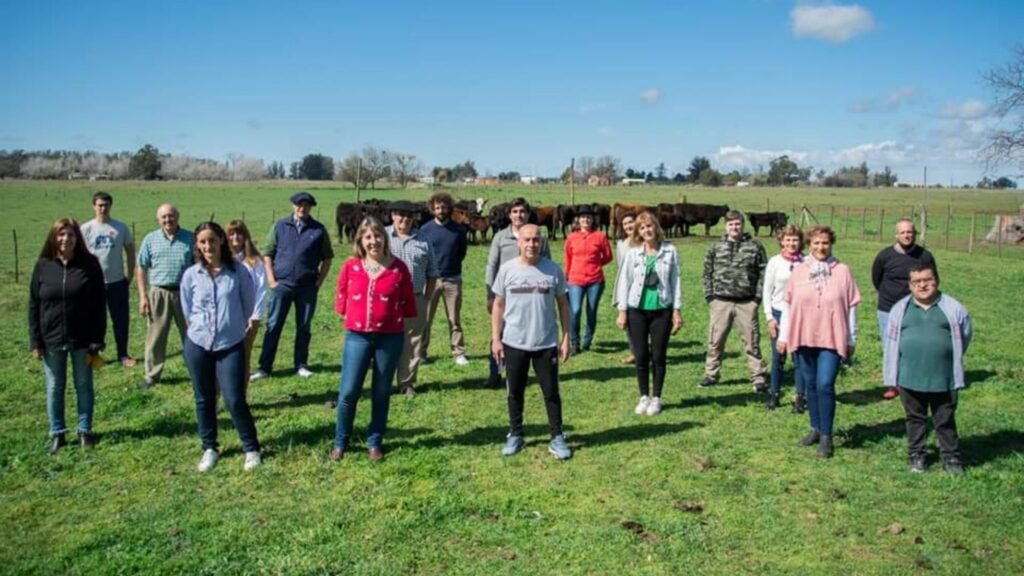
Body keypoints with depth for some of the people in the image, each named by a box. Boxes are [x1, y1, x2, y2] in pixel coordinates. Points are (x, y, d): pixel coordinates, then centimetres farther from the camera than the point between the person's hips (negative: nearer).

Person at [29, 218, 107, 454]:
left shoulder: (89, 264, -7)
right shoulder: (43, 266, -3)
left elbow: (98, 304, -5)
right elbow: (33, 305, 1)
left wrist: (97, 338, -9)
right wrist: (35, 341, -3)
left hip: (82, 338, -1)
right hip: (51, 339, 1)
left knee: (84, 385, 11)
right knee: (54, 387, 12)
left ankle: (85, 430, 24)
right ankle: (57, 433, 24)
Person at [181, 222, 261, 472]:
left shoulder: (238, 271, -7)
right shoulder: (191, 275, -2)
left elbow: (249, 304, 3)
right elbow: (187, 310, 10)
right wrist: (203, 328, 12)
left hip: (231, 345, -2)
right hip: (197, 345, 2)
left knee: (235, 400, -4)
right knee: (204, 400, 12)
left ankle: (251, 448, 13)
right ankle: (209, 448, 28)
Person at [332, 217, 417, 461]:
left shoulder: (399, 268, -4)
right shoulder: (350, 267, -1)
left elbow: (408, 304, 4)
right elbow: (341, 299, 11)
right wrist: (352, 316, 11)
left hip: (390, 338, 0)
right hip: (357, 336, 0)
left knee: (381, 393, 9)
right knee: (348, 391, -1)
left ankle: (375, 442, 24)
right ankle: (340, 442, 17)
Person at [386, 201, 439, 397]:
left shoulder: (422, 241, 10)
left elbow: (432, 272, 14)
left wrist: (426, 297, 7)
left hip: (415, 300, 2)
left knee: (412, 343, 7)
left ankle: (407, 383, 18)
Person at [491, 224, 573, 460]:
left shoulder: (553, 270, -3)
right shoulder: (507, 269, -3)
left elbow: (563, 305, 4)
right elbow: (498, 305, 3)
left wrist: (566, 338, 0)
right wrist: (496, 339, -1)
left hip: (546, 343, -1)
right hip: (513, 343, 1)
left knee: (551, 392, 7)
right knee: (515, 392, 12)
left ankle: (557, 438, 18)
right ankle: (515, 435, 27)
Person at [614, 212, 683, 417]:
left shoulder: (670, 251, 1)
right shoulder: (632, 253, 0)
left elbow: (675, 281, 3)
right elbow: (624, 281, 2)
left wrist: (677, 311, 1)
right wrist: (622, 311, -2)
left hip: (662, 310, 0)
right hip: (637, 310, 0)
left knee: (658, 356, 5)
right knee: (641, 356, 5)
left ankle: (656, 398, 17)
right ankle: (644, 397, 20)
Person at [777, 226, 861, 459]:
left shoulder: (842, 271, -2)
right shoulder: (799, 270, 3)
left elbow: (851, 307, 2)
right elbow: (787, 304, 6)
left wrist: (851, 340, 3)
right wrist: (783, 336, 5)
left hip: (831, 339, -3)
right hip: (804, 338, 3)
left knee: (825, 385, -9)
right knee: (810, 385, 12)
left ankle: (826, 436, 2)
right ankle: (816, 428, 26)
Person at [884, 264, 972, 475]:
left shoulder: (953, 308, -2)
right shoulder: (900, 309, 1)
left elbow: (965, 335, 11)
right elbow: (891, 341, 7)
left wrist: (948, 358, 15)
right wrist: (893, 373, 6)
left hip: (943, 378, -1)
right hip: (909, 378, 1)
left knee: (945, 420, 10)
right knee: (915, 418, 14)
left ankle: (951, 457, 23)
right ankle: (916, 456, 26)